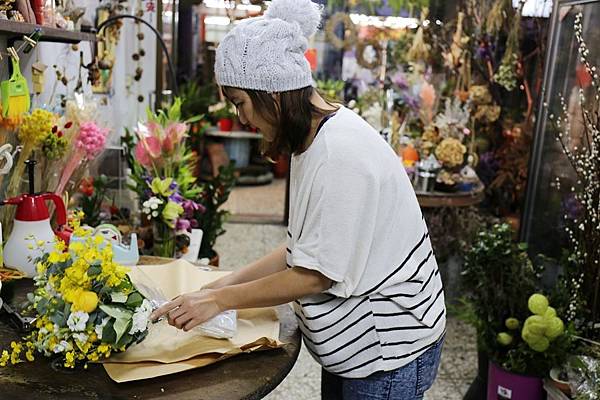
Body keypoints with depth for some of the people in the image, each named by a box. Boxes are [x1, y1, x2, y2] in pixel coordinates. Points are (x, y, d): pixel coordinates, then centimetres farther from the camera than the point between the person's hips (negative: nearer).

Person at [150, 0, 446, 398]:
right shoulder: (314, 138, 3)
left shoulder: (340, 154, -27)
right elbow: (304, 246, 7)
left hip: (390, 349, -8)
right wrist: (231, 281, 2)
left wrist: (220, 300, -14)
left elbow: (315, 274, -22)